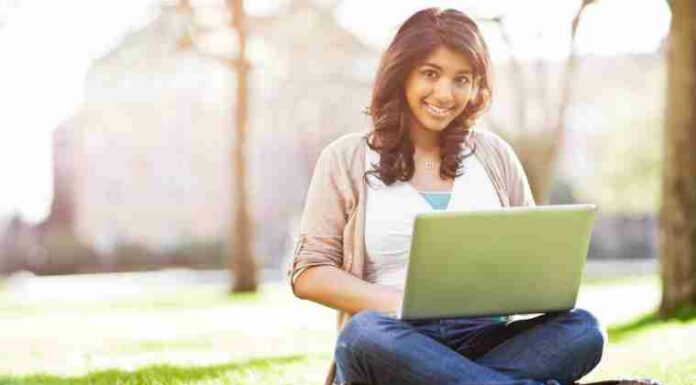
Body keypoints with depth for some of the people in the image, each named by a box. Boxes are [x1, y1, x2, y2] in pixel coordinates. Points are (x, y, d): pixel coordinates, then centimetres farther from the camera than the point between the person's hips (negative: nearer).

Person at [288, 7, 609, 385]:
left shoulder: (494, 155, 18)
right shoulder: (347, 159, 9)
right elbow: (308, 274, 4)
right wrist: (398, 304, -14)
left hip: (487, 341, 3)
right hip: (396, 342, -2)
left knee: (582, 329, -27)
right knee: (366, 333, -39)